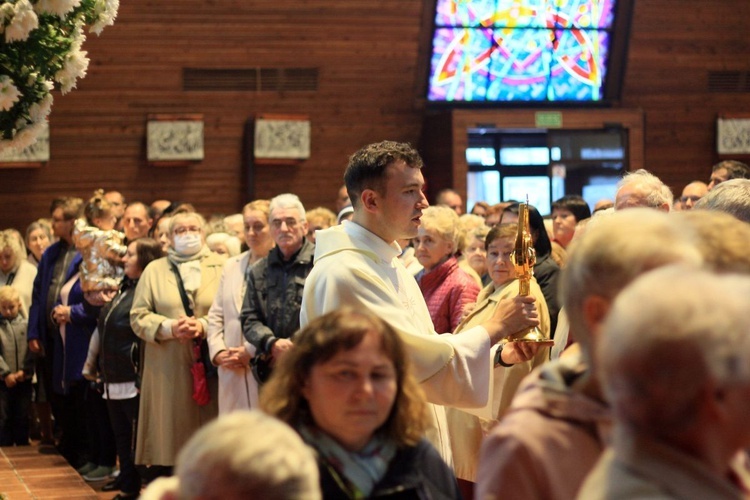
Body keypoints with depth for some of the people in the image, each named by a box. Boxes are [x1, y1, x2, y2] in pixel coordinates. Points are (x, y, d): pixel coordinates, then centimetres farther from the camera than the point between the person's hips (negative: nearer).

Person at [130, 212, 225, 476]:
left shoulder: (220, 267, 8)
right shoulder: (154, 270, 12)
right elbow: (138, 316, 6)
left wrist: (204, 326, -14)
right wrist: (169, 327, -10)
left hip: (209, 366, -1)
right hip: (167, 371, 1)